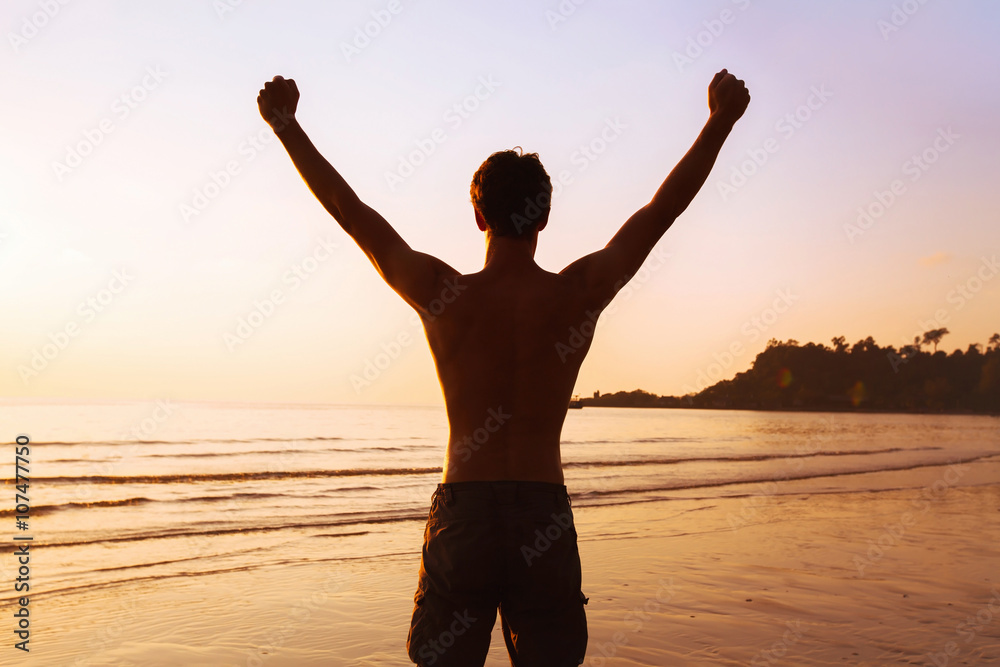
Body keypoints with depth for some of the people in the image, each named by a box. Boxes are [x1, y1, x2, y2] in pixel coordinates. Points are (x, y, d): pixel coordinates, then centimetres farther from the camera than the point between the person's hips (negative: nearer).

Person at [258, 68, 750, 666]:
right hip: (545, 518, 1)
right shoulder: (579, 294, -4)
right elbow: (663, 210, 5)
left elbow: (351, 211, 3)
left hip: (462, 512, 0)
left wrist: (286, 124, 13)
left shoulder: (443, 295, -6)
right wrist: (721, 121, 15)